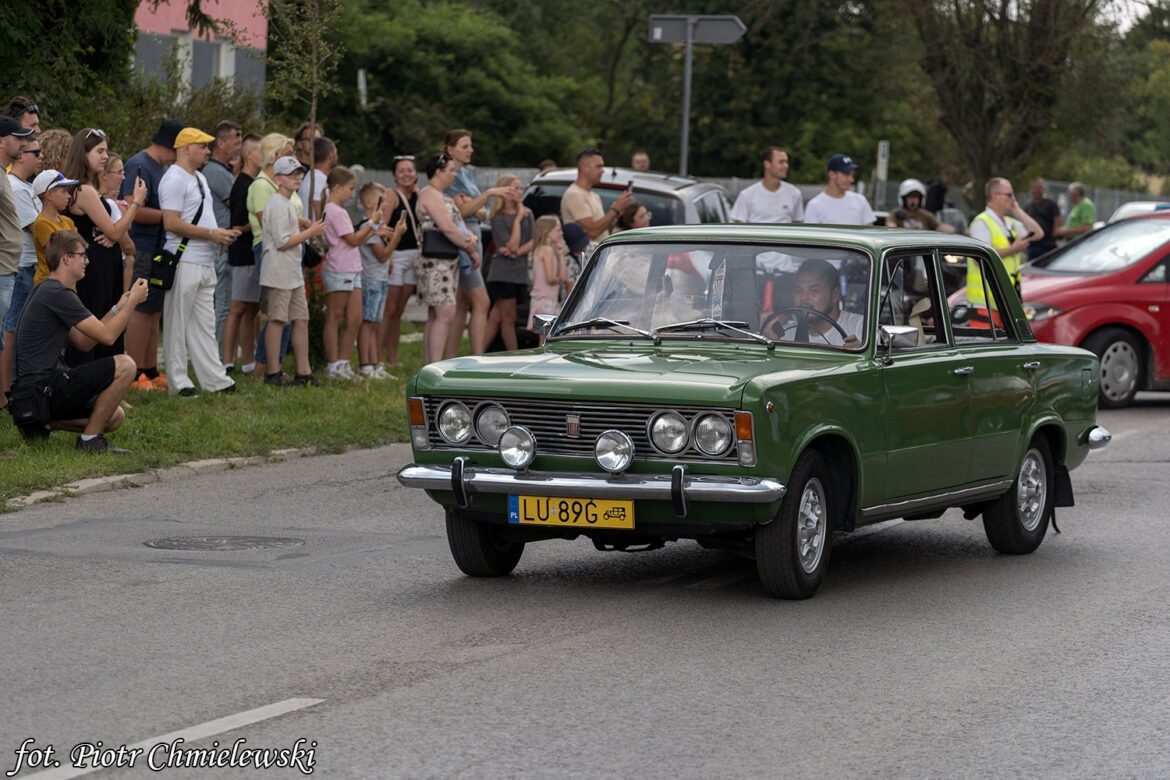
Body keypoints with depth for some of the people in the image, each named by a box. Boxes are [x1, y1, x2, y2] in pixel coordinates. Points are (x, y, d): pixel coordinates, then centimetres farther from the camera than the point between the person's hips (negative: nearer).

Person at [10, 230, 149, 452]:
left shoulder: (48, 292, 20)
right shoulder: (58, 294, -14)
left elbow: (83, 342, 22)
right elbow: (107, 336, -13)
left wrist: (118, 308, 18)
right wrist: (133, 301, 0)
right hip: (39, 390, -11)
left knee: (115, 417, 18)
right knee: (124, 366, -13)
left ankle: (40, 423, 10)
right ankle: (90, 439, -7)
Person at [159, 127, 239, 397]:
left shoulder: (199, 179, 19)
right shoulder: (174, 179, -13)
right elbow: (171, 223, -21)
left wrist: (221, 234, 8)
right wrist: (211, 234, -18)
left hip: (205, 263, 10)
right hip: (184, 262, -10)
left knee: (204, 325, 11)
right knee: (178, 324, -3)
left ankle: (215, 379, 14)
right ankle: (178, 382, 0)